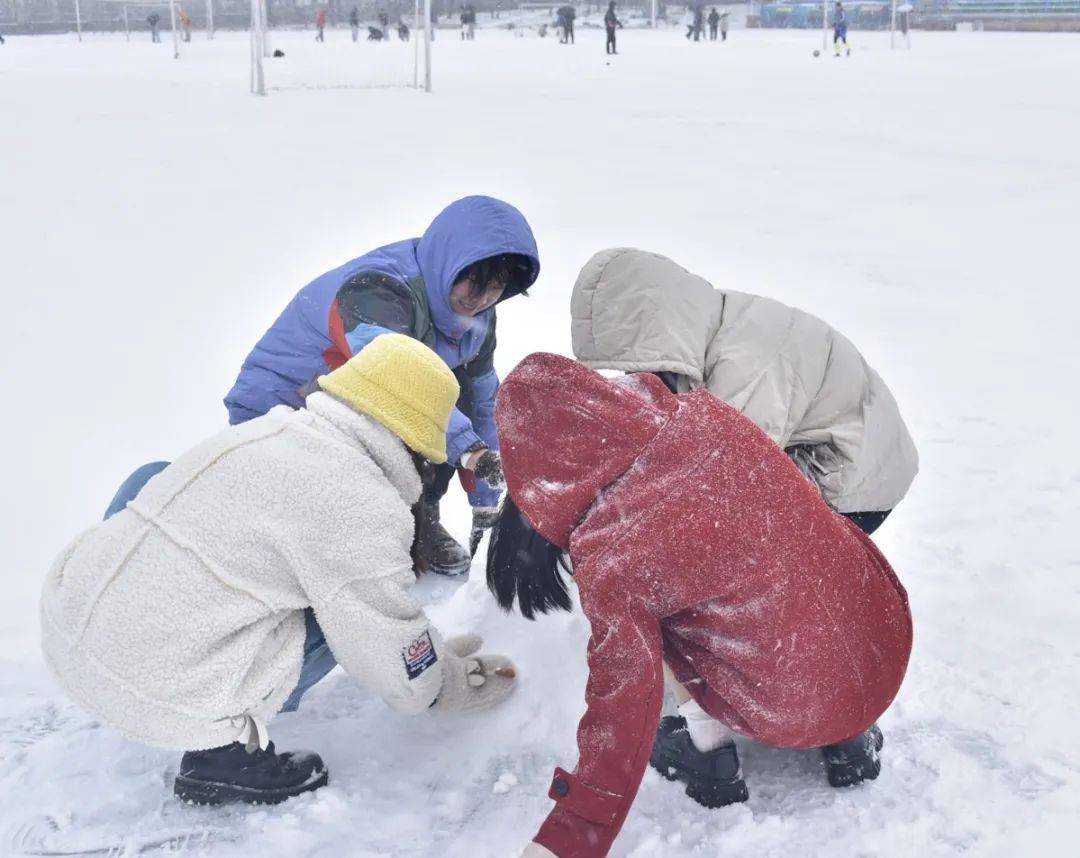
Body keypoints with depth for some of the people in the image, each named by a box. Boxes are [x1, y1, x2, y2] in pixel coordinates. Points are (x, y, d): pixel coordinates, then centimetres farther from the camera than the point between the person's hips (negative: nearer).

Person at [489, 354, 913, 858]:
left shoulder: (607, 557, -21)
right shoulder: (703, 416, -8)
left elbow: (624, 706, -16)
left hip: (796, 709, -4)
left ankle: (708, 749, 16)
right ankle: (849, 738, 25)